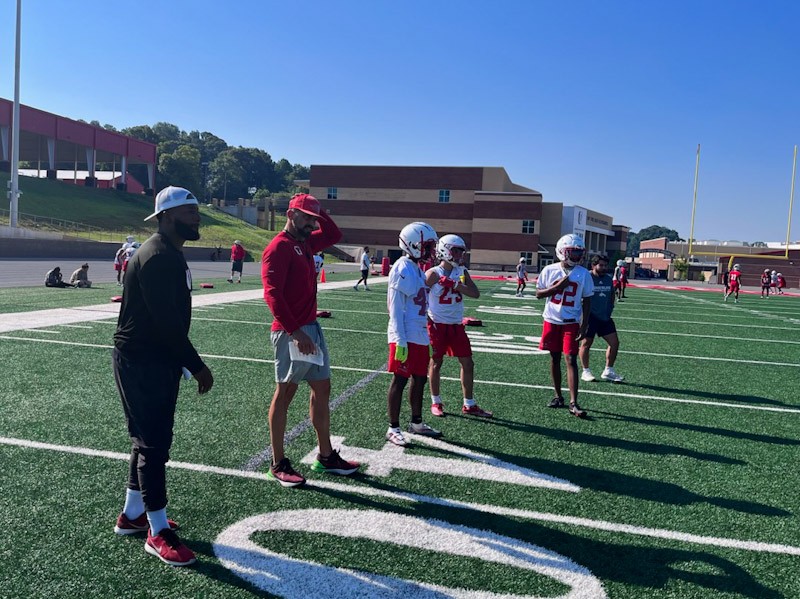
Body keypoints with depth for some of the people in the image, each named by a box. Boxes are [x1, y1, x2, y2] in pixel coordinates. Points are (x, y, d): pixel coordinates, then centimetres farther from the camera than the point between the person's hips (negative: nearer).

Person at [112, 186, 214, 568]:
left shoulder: (171, 254, 12)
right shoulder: (158, 257, -20)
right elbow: (167, 322, -25)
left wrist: (184, 362, 14)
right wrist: (197, 367, -19)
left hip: (156, 360, 11)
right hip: (142, 362, -11)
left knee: (149, 439, 19)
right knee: (154, 444, -3)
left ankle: (132, 514, 35)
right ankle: (158, 533, 9)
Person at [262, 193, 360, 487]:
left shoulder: (305, 243, 14)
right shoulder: (279, 247, -13)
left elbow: (334, 235, 29)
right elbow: (272, 294, -21)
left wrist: (318, 214, 13)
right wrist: (295, 331, -24)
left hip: (311, 327, 9)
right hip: (291, 333, -9)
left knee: (322, 389, 13)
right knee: (286, 392, 0)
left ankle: (326, 456, 25)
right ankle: (278, 465, 12)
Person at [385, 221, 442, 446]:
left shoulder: (418, 269, 13)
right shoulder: (402, 269, -15)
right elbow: (396, 309, -18)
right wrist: (401, 341, -21)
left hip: (420, 336, 9)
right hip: (405, 337, -9)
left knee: (420, 379, 16)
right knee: (400, 380, -1)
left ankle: (416, 423, 30)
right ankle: (393, 429, 9)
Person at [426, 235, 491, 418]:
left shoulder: (462, 272, 4)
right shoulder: (434, 274, -11)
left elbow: (476, 293, -5)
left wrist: (455, 285, -17)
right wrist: (427, 320, -13)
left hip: (457, 325, 6)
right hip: (437, 325, -5)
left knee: (468, 363, 7)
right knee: (436, 363, 7)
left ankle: (469, 405, 19)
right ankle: (436, 402, 23)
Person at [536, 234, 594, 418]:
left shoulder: (583, 274, -3)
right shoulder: (549, 270, -2)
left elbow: (587, 301, 0)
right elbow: (538, 294, 1)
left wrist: (584, 325, -5)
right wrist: (557, 286, -15)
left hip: (571, 322, -2)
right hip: (552, 320, 2)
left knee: (571, 359, -8)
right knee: (555, 358, 10)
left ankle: (573, 403, -7)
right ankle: (558, 396, 24)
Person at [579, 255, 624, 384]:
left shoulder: (609, 279, 8)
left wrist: (609, 310, 13)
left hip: (605, 317, 7)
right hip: (590, 317, -6)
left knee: (614, 342, 4)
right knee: (586, 343, 3)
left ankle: (608, 371, 17)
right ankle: (585, 372, 17)